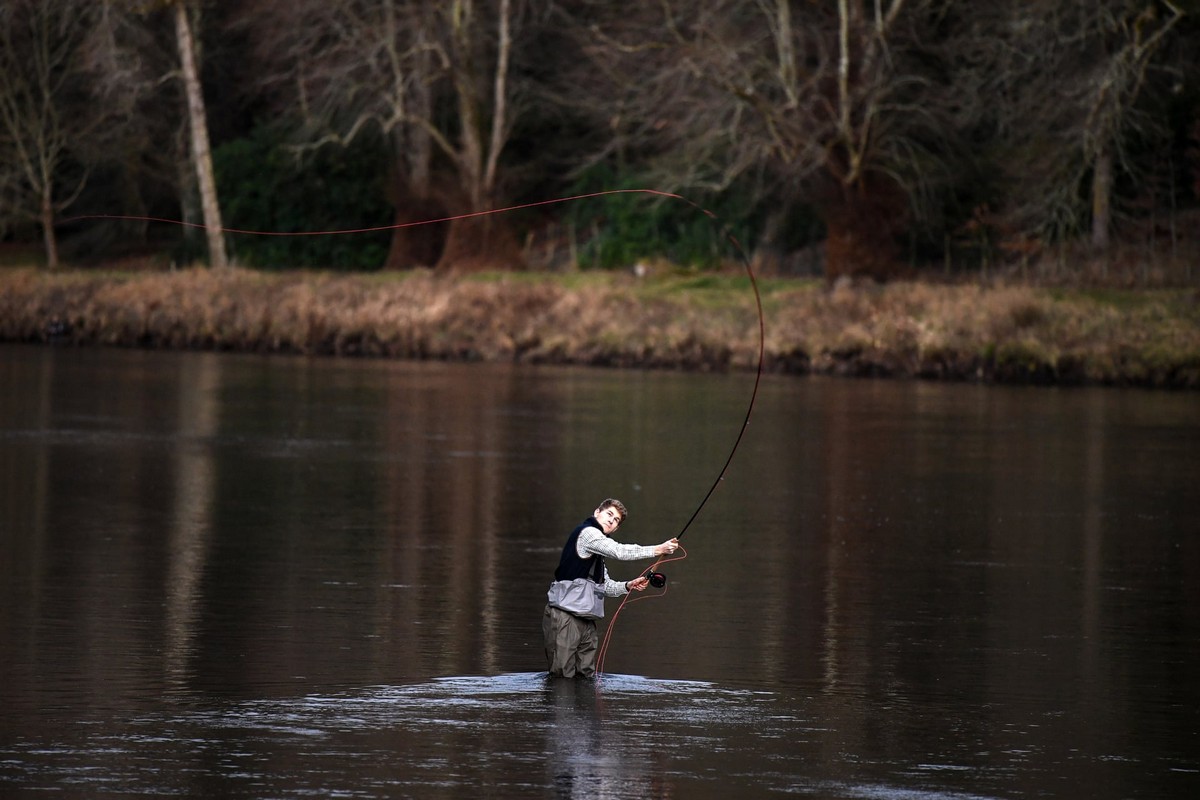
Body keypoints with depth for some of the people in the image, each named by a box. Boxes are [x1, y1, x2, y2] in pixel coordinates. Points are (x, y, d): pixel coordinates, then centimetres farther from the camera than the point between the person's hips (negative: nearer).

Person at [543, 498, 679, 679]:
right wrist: (658, 550, -17)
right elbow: (619, 551, -18)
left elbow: (605, 587, 25)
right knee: (563, 677, -11)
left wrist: (629, 586, 6)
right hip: (564, 618, -10)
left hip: (585, 621, 10)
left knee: (586, 676, 4)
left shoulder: (596, 549, 24)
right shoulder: (587, 533, -7)